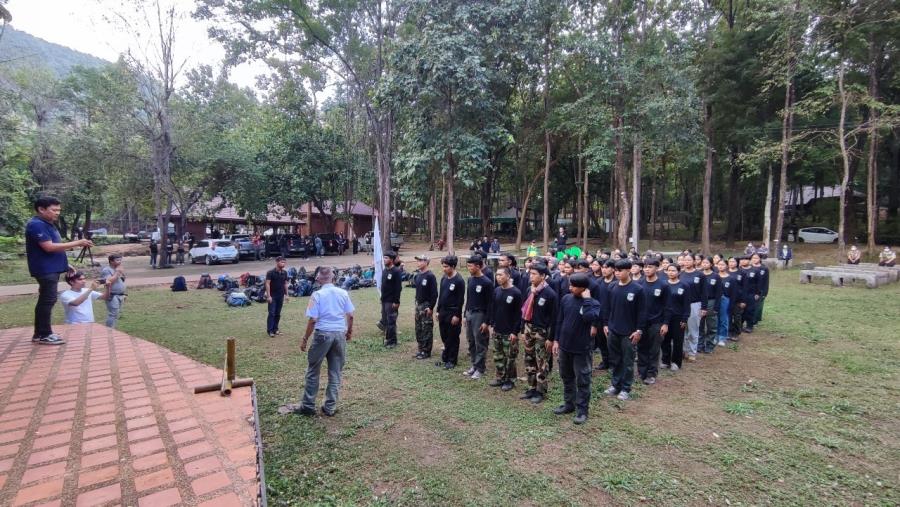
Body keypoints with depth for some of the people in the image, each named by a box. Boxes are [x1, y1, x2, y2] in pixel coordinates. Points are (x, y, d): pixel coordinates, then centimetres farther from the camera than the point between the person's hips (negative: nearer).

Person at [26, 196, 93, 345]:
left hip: (51, 269, 10)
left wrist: (65, 265, 20)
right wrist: (77, 243, -20)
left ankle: (40, 333, 19)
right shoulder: (36, 225, -15)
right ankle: (44, 335, -1)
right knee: (48, 301, -7)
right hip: (45, 270, -10)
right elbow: (49, 247, -22)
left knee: (45, 301, 13)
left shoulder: (48, 224, 17)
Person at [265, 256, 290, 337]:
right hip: (272, 296, -5)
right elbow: (267, 284, -13)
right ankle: (269, 330, 3)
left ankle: (275, 329, 18)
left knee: (278, 314, 10)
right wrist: (268, 296, -18)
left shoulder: (284, 273, 6)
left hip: (281, 296, 5)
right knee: (272, 313, -4)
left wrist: (286, 294, 9)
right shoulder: (271, 272, -11)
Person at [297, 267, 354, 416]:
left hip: (323, 334, -3)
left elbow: (312, 320, -11)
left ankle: (308, 406, 19)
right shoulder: (343, 293, 3)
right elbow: (350, 316, 4)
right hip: (340, 334, 3)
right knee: (335, 373, 12)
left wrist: (305, 339, -2)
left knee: (313, 371, 12)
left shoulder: (317, 295, -7)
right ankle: (330, 407, 17)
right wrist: (349, 331, 20)